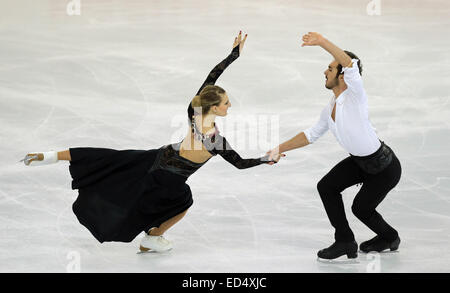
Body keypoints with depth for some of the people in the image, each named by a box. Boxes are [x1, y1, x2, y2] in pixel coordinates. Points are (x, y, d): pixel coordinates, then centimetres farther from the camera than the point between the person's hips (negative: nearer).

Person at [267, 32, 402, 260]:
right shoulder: (329, 109, -2)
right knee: (326, 186, -1)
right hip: (359, 161, 8)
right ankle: (345, 242, 11)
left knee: (361, 207, 8)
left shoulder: (355, 96, -26)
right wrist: (280, 149, 13)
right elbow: (312, 134, 12)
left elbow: (351, 64, -46)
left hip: (385, 167, -7)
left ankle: (389, 237, 39)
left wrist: (322, 42, -51)